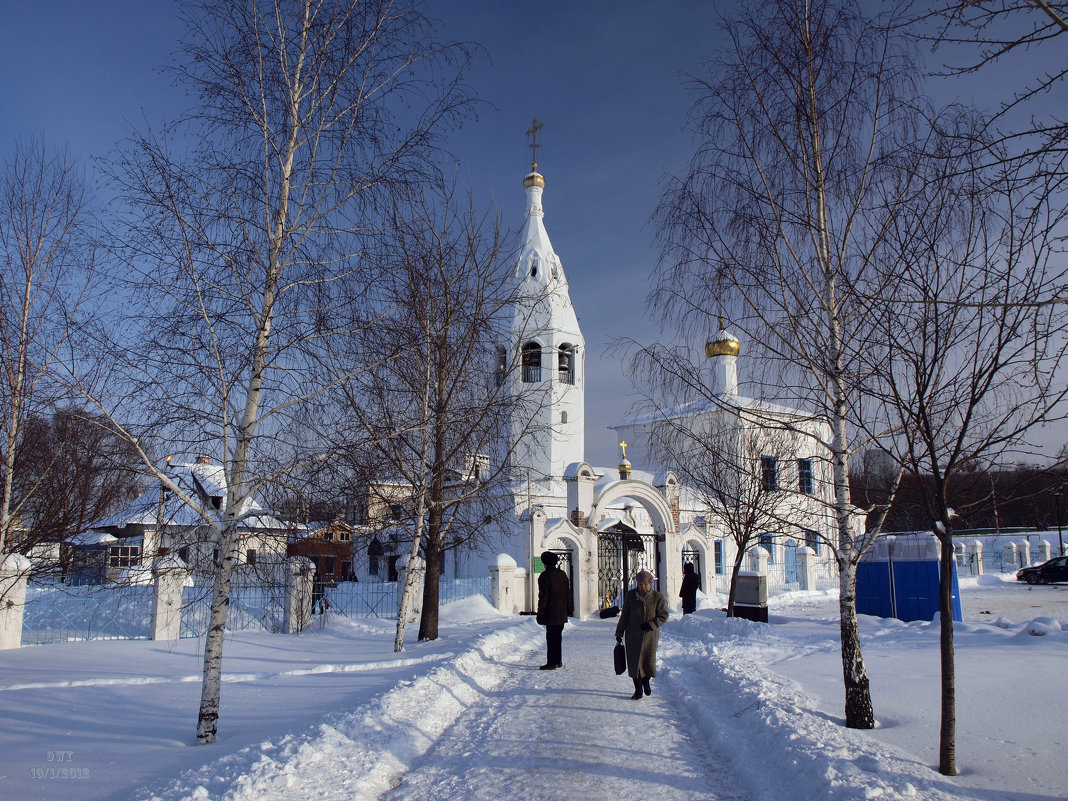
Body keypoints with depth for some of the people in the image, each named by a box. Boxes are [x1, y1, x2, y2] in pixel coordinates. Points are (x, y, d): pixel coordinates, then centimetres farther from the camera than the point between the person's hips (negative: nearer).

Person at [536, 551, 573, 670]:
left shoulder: (545, 576, -11)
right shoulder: (562, 574, 10)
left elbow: (543, 596, -14)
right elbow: (568, 592, 14)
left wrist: (540, 612, -10)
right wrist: (570, 608, 21)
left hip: (551, 614, -7)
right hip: (562, 614, 7)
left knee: (551, 637, -3)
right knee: (558, 636, 14)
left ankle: (552, 663, -3)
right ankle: (558, 661, 19)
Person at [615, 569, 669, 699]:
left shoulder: (657, 597, -4)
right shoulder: (631, 595, 0)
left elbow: (663, 616, -1)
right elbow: (624, 615, 6)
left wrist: (651, 624, -17)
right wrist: (619, 633, 7)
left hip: (650, 634, -1)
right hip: (633, 634, 1)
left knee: (649, 661, 3)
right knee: (634, 661, -1)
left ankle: (646, 682, 34)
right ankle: (638, 689, 12)